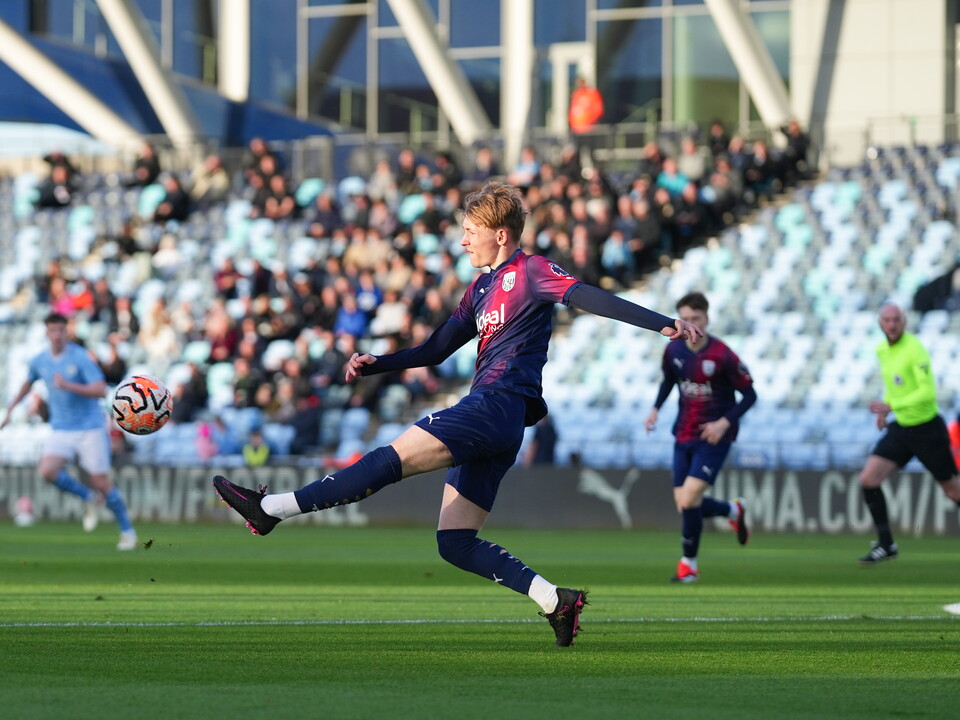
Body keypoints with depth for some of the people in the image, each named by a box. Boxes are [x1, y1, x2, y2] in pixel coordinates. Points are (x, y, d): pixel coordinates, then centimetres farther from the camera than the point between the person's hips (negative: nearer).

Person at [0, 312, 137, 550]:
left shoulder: (81, 358, -13)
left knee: (101, 482, -5)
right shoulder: (39, 361, 4)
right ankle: (88, 498, 6)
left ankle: (127, 532, 13)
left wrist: (67, 385, -31)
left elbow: (100, 390, -22)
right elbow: (28, 383, 27)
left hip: (90, 429, -4)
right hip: (61, 430, 4)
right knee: (48, 471, -21)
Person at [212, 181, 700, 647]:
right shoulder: (482, 287, 25)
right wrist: (375, 364, 16)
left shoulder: (530, 272, -1)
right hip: (487, 418, 10)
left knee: (390, 459, -16)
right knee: (454, 544, 3)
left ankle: (271, 508, -18)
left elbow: (590, 298, -14)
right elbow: (436, 350, 28)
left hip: (499, 404, -10)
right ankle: (555, 600, -1)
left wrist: (664, 324, -25)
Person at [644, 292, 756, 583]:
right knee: (683, 505, 4)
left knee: (689, 501, -16)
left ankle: (689, 564, 4)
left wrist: (724, 422, -21)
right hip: (684, 436, 6)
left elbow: (749, 395, -9)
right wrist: (655, 409, 4)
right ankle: (733, 511, 35)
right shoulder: (673, 351, -1)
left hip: (713, 438, -6)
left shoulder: (722, 356, -17)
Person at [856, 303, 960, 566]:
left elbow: (928, 392, -25)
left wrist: (891, 406, -27)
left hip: (927, 430, -7)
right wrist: (884, 409, 10)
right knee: (868, 479, -7)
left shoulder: (914, 349, -18)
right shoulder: (882, 350, 6)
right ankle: (886, 545, 2)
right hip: (901, 427, 7)